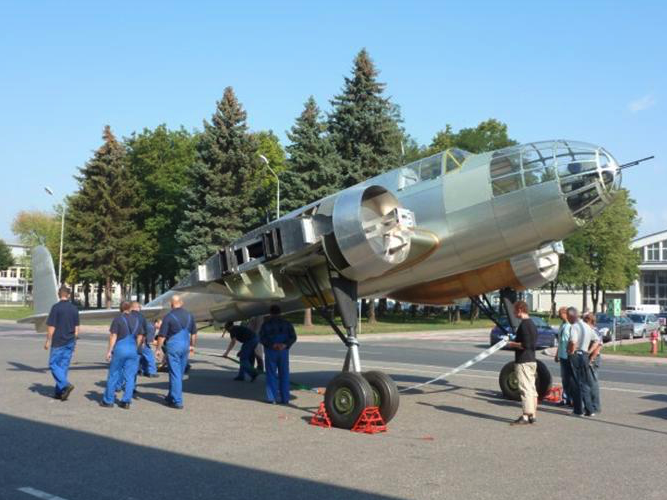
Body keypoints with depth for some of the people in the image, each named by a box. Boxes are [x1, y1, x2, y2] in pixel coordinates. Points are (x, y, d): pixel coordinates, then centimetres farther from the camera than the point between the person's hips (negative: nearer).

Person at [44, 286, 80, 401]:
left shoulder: (56, 307, -11)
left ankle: (66, 385, -14)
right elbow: (76, 328, 9)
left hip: (58, 342, -5)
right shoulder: (74, 308, 6)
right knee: (64, 366, 10)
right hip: (70, 342, 5)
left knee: (53, 364, 4)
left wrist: (48, 341, -3)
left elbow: (51, 327, -11)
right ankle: (59, 392, 11)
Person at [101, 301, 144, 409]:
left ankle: (108, 401, 12)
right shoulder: (137, 320, 10)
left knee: (113, 375, 6)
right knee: (129, 377, 6)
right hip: (133, 350, 4)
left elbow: (113, 336, -8)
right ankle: (126, 402, 5)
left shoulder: (118, 319, -4)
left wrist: (109, 351, -6)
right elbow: (140, 337, 13)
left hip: (120, 348, -3)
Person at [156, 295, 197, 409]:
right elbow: (194, 333, 14)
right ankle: (171, 397, 29)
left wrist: (159, 349, 0)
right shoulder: (189, 316, 6)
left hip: (173, 346, -5)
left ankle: (177, 401, 0)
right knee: (180, 374, 15)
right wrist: (192, 345, 26)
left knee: (175, 374, -1)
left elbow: (162, 336, -10)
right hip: (185, 345, 5)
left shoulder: (169, 317, -10)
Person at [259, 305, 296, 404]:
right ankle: (285, 398, 8)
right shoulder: (287, 323, 7)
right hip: (283, 352, 2)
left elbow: (262, 338, -10)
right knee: (284, 375, 8)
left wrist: (272, 344, -14)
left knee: (271, 375, 3)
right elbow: (293, 337, -2)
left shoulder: (266, 324, -1)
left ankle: (272, 398, -1)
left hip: (270, 352, -2)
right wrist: (285, 345, -11)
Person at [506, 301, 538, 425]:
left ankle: (525, 416, -4)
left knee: (525, 389, -7)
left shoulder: (524, 324, -16)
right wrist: (516, 342, 17)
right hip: (532, 360, 10)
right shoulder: (532, 324, 14)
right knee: (532, 389, 12)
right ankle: (533, 415, 17)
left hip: (523, 361, -10)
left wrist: (512, 344, -8)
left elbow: (525, 345, -23)